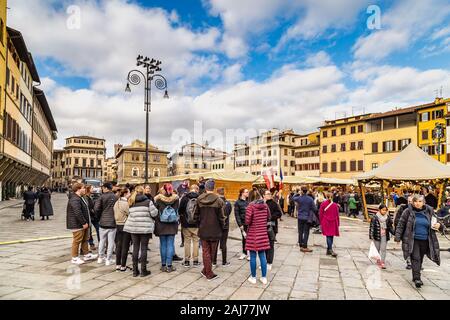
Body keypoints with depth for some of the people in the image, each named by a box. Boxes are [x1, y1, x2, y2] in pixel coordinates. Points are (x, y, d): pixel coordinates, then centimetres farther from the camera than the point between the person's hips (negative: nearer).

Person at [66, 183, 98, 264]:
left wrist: (86, 222, 19)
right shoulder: (75, 200, -21)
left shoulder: (79, 198, 15)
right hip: (77, 224, -11)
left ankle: (86, 255, 30)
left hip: (82, 224, 11)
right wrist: (84, 223, -23)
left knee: (85, 239, 18)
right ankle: (75, 258, 12)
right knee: (77, 241, 0)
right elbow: (78, 213, -28)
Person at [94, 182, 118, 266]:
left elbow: (96, 208, -12)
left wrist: (99, 217, 4)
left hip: (103, 222, 0)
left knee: (102, 241, 15)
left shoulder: (102, 197, -6)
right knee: (111, 242, 6)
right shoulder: (116, 197, -2)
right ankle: (108, 260, 10)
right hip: (113, 223, 0)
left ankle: (100, 258, 26)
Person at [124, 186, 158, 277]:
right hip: (145, 228, -3)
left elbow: (130, 215, 2)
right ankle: (143, 270, 11)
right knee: (143, 248, 4)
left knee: (135, 248, 11)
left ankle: (135, 270, 18)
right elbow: (154, 214, -8)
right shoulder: (148, 201, -8)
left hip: (133, 228, 3)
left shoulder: (131, 202, 3)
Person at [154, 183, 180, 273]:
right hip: (172, 225, 0)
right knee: (170, 244, 5)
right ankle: (169, 266, 8)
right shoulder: (176, 198, -5)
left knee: (163, 244, 9)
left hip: (161, 225, 0)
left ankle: (163, 265, 17)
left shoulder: (158, 198, -9)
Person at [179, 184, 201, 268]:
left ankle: (187, 261, 14)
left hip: (186, 224, 1)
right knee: (196, 241, 8)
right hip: (197, 224, -1)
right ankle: (195, 261, 13)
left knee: (187, 242, 9)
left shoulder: (184, 198, -3)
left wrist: (182, 221, 12)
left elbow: (180, 211, 0)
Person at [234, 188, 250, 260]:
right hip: (243, 223, -1)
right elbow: (237, 215, -3)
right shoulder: (238, 202, -2)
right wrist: (240, 225, -8)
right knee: (244, 238, 8)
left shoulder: (248, 201, 7)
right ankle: (244, 253, 24)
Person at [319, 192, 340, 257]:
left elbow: (320, 214, 0)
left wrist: (321, 222, 9)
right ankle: (329, 249, 10)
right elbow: (337, 215, 4)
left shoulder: (323, 204, -2)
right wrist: (338, 223, 13)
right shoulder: (335, 205, 1)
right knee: (331, 236, 8)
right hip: (333, 222, 1)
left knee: (328, 236, -3)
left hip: (326, 222, -1)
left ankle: (330, 250, -14)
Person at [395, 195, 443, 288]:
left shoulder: (429, 211, 4)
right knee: (415, 258, -10)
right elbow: (401, 224, -3)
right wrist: (398, 237, -7)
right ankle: (417, 278, -7)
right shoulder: (408, 211, -6)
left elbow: (436, 222, 17)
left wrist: (439, 225, -8)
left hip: (425, 241, 4)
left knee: (420, 259, 13)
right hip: (413, 240, -3)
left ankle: (415, 277, 28)